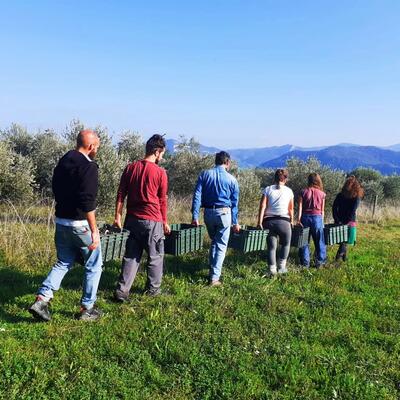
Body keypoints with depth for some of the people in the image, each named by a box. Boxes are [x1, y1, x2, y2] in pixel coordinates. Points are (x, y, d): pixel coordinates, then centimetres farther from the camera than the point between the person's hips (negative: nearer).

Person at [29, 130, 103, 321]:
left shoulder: (63, 162, 9)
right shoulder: (89, 166, -17)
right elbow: (88, 201, -24)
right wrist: (94, 230, -23)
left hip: (61, 221, 7)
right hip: (80, 224, -7)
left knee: (63, 262, 20)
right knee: (94, 265, 10)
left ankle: (41, 300, 7)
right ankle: (87, 309, 16)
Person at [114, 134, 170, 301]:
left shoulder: (130, 168, 3)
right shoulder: (160, 172, -9)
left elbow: (121, 194, 4)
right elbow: (162, 200, -2)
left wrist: (118, 216, 9)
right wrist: (165, 222, 9)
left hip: (132, 219, 4)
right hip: (152, 220, -4)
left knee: (131, 256, 12)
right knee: (155, 256, 13)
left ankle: (122, 291, 7)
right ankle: (153, 288, 25)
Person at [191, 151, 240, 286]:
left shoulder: (205, 174, 3)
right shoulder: (231, 179, 1)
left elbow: (197, 196, -5)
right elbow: (234, 203, 7)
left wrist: (195, 216, -5)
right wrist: (235, 222, 14)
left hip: (208, 213, 3)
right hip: (224, 213, -2)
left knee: (214, 242, 22)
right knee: (221, 245, 3)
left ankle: (212, 270, 22)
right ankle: (214, 277, -2)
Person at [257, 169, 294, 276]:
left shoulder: (268, 189, 5)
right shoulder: (289, 191, 6)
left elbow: (262, 206, -3)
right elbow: (291, 208, 7)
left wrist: (260, 222, -4)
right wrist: (291, 221, 21)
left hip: (269, 221, 1)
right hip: (284, 221, -1)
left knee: (271, 246, 7)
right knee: (285, 244, 19)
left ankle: (272, 269, 0)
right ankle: (281, 267, 18)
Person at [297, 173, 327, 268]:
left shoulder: (303, 192, -1)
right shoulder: (321, 193, 1)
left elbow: (300, 207, -4)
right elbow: (322, 210, 3)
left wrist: (299, 219, -3)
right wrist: (322, 221, 11)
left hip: (305, 217, 0)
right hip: (317, 217, 0)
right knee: (319, 241, 11)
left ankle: (305, 262, 11)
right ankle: (320, 261, 15)